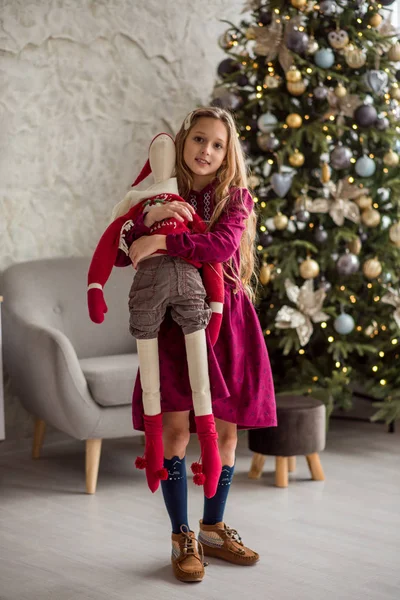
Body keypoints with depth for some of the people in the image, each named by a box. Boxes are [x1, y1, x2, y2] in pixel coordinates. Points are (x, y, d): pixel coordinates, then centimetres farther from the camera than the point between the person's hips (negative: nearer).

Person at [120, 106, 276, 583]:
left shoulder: (236, 197, 2)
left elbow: (223, 244, -19)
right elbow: (122, 254, -1)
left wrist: (162, 241, -22)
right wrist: (150, 218, -17)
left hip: (226, 320, 1)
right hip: (173, 321, 0)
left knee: (225, 428, 5)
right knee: (176, 427, -6)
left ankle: (213, 528, 22)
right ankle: (181, 538, 6)